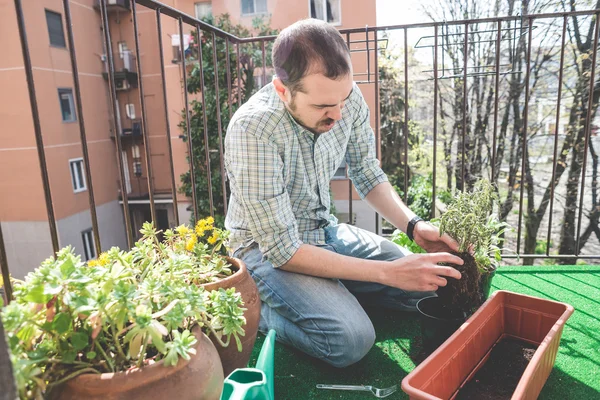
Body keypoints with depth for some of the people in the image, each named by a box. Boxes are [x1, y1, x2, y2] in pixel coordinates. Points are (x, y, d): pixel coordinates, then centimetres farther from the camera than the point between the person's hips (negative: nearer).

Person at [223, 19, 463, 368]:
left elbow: (367, 173, 3)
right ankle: (258, 307, -1)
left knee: (430, 284, 0)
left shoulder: (347, 98, -13)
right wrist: (388, 272, -29)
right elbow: (282, 251, -29)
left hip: (326, 230, 6)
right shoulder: (252, 129, -31)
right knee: (352, 339, -25)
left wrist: (414, 225, -14)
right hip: (267, 249, -6)